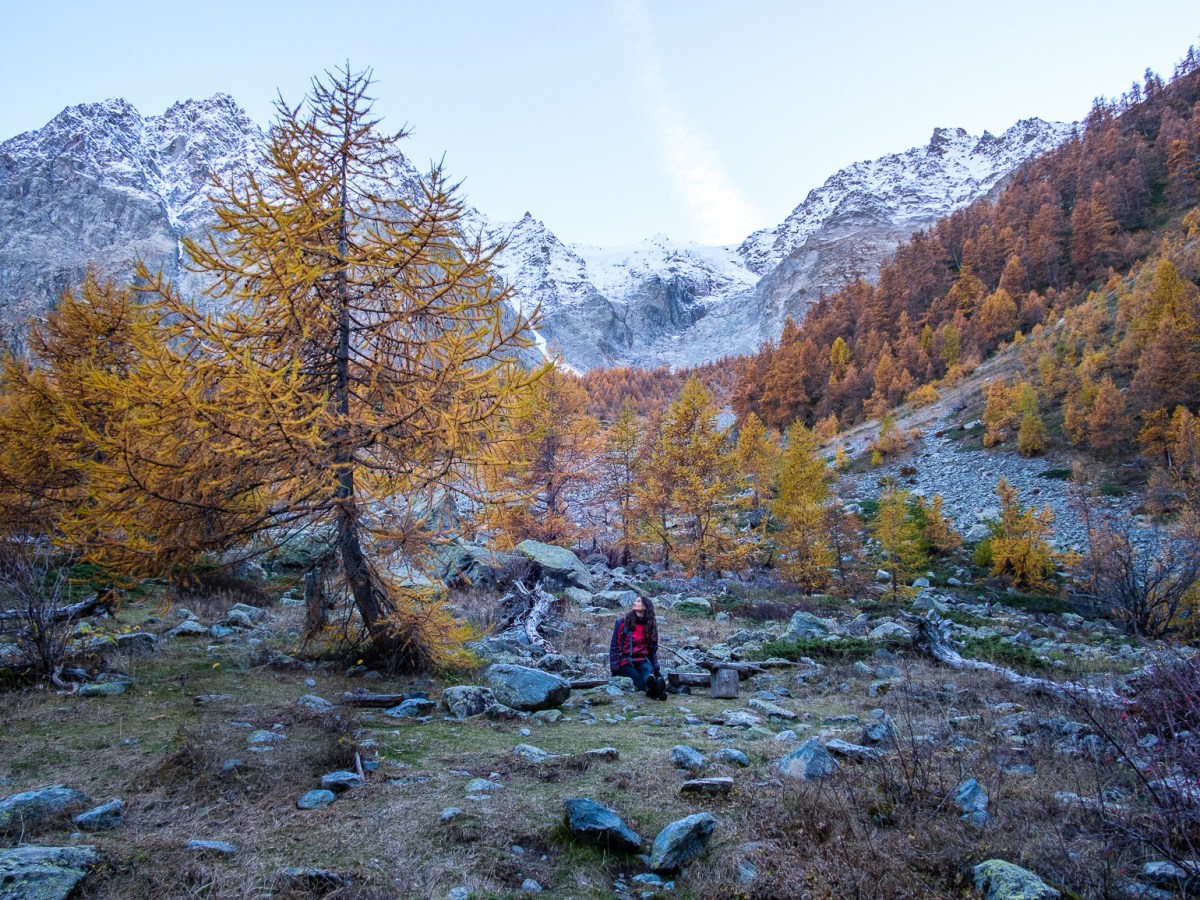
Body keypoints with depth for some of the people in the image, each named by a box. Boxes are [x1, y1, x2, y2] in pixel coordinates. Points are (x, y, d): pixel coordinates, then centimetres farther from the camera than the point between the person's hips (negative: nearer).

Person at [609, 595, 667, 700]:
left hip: (642, 660, 2)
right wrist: (615, 670, -8)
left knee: (648, 670, -34)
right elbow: (614, 646, 0)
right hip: (626, 662, -2)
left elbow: (653, 649, 18)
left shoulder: (651, 626, 11)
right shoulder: (622, 623, 1)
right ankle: (654, 690, -67)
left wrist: (656, 668, 5)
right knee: (637, 678, -34)